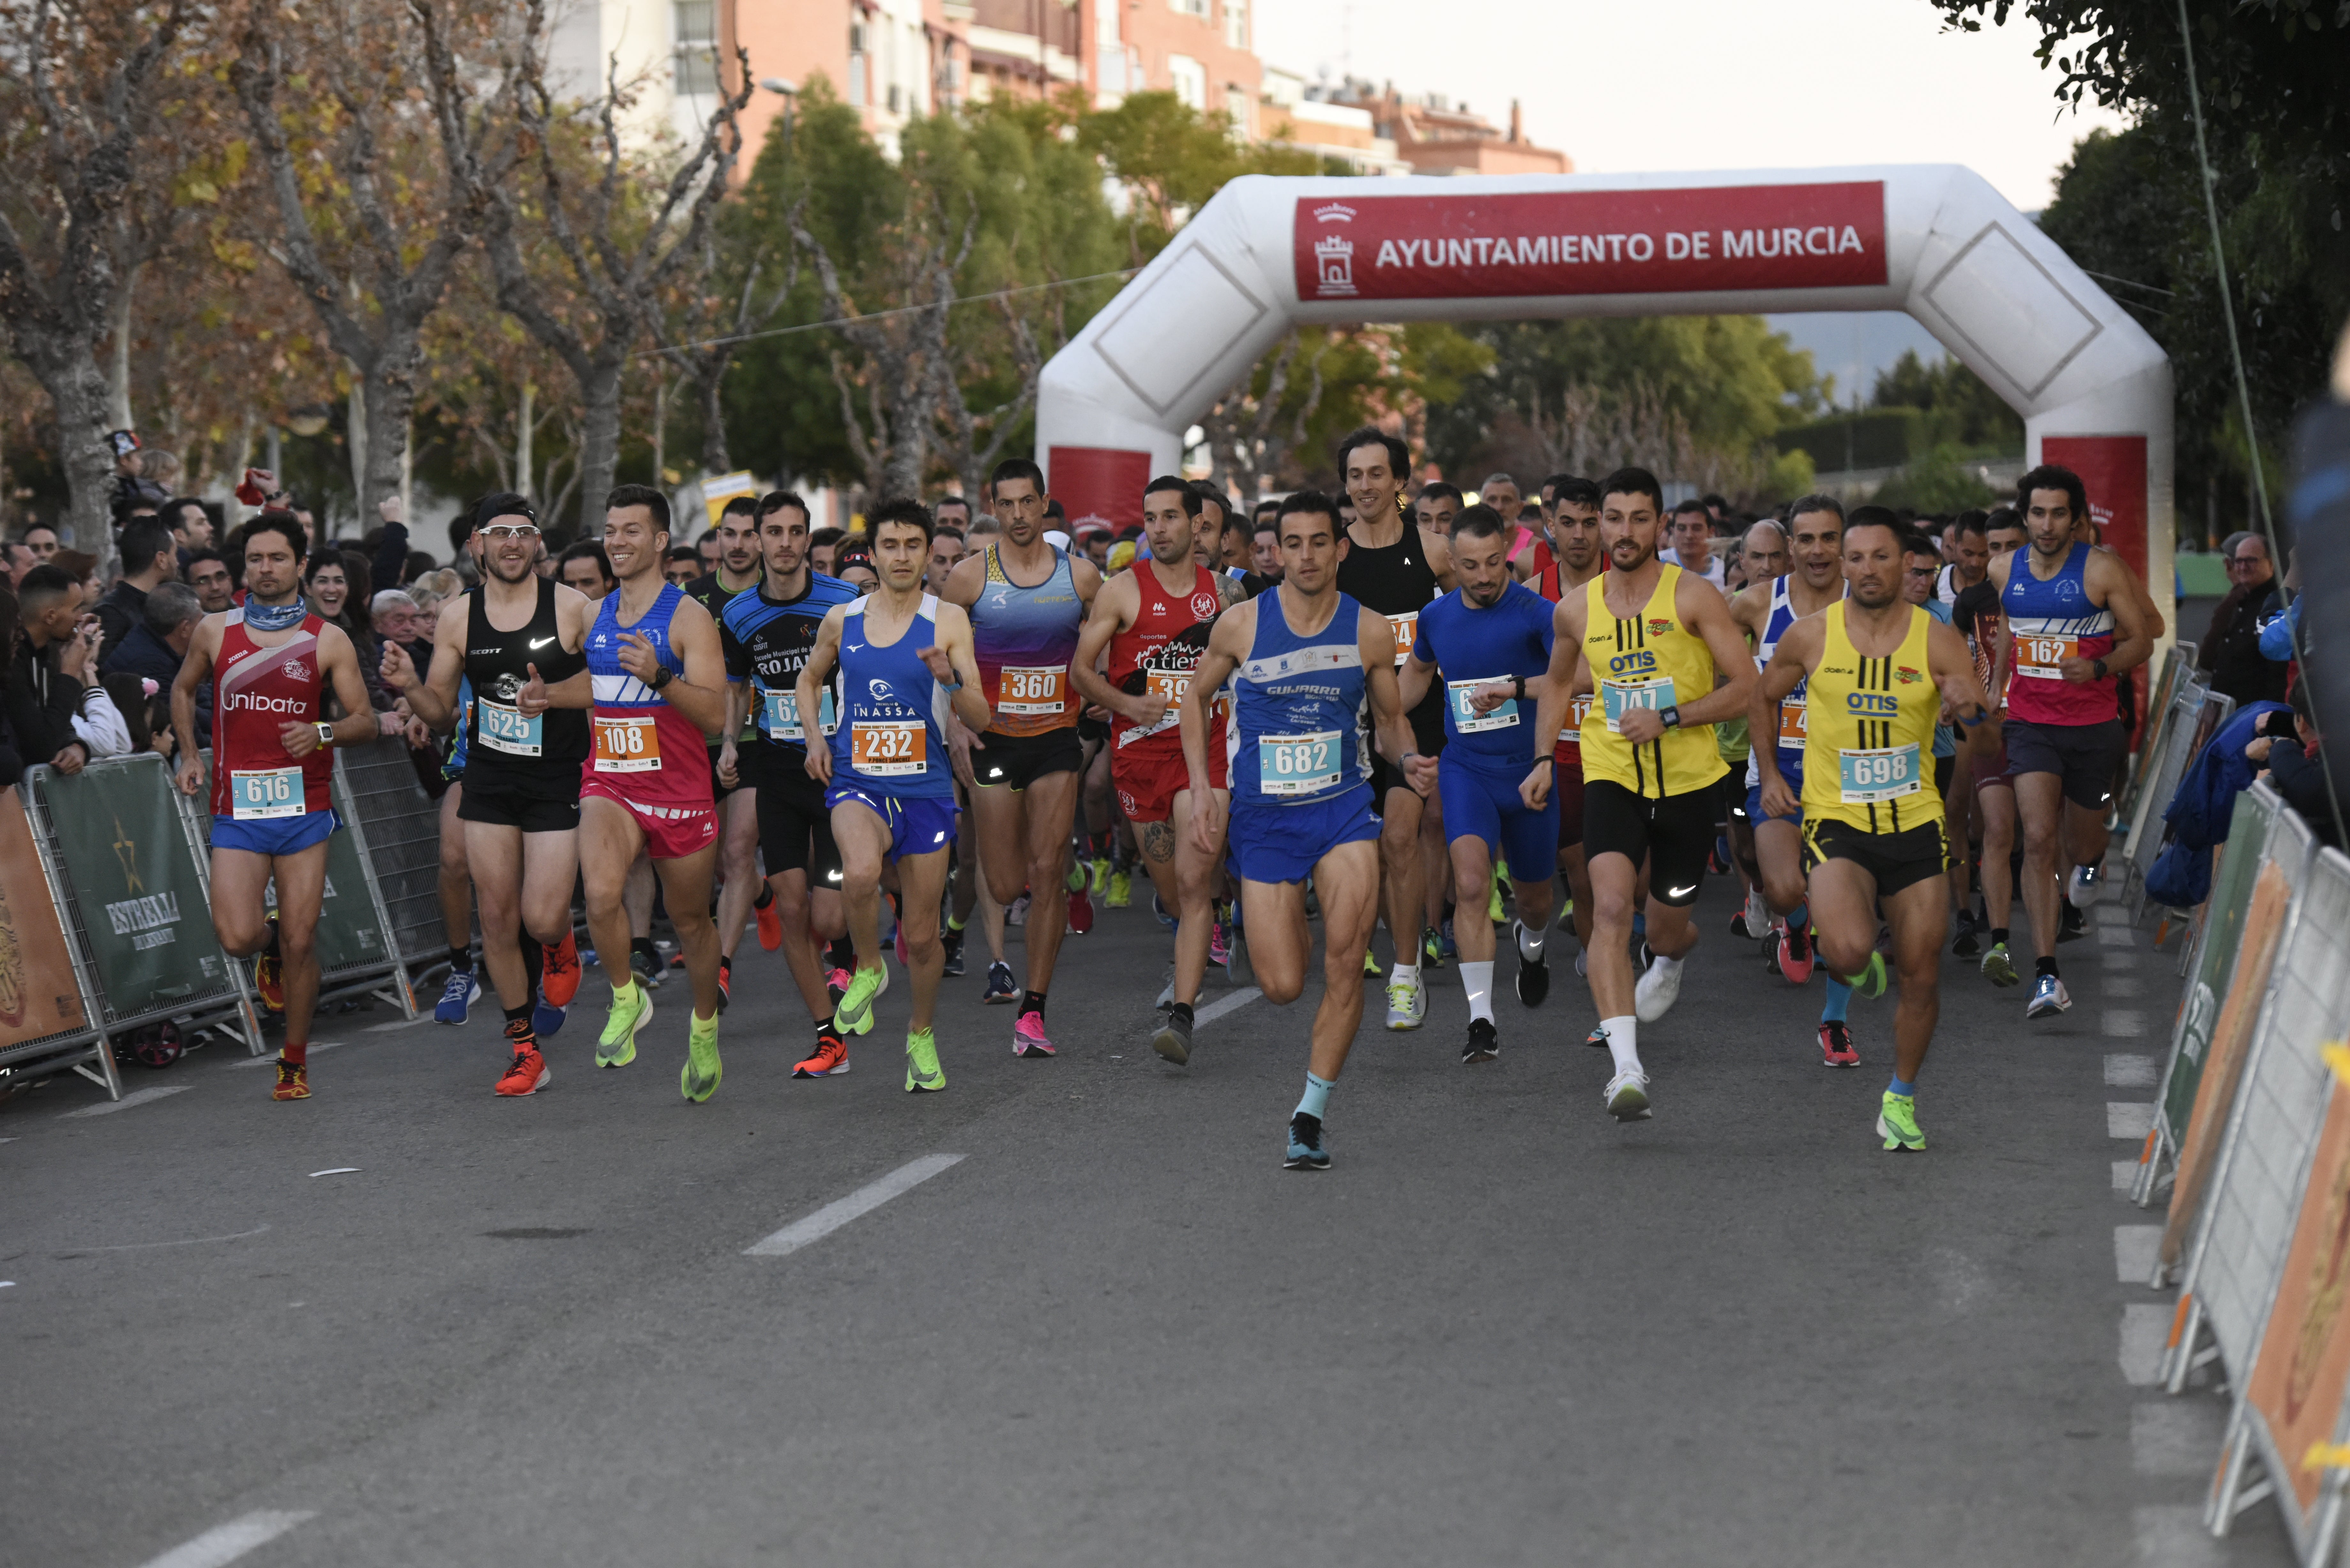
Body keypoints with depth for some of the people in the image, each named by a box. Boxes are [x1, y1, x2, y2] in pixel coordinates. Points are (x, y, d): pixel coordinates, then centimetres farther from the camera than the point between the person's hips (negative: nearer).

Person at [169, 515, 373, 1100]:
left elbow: (366, 720, 2)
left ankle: (295, 1061, 17)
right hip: (237, 810, 1)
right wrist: (189, 755, 11)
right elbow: (183, 689, 23)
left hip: (304, 809, -1)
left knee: (301, 941, 0)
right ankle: (270, 947, 26)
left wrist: (322, 734, -18)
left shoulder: (328, 640, 1)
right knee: (237, 938, -13)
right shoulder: (215, 632, 5)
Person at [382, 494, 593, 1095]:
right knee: (497, 917, 2)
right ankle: (525, 1051, 15)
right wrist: (410, 687, -13)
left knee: (542, 920, -11)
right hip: (488, 781, 3)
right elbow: (442, 714, 8)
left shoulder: (572, 608, -7)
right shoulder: (457, 617, 2)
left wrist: (556, 694, -17)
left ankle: (561, 946, 29)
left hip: (557, 782, -3)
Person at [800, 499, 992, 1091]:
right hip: (857, 782, 0)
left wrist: (950, 681, -25)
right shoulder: (841, 620, 4)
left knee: (921, 935, 7)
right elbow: (810, 677, 25)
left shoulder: (948, 620, -3)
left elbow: (981, 720, -6)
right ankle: (868, 969, -3)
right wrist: (815, 738, 10)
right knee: (861, 873, -33)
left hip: (925, 787, 0)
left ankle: (922, 1033, 34)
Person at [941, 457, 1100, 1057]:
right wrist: (954, 724, -5)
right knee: (1007, 886, 0)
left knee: (1046, 874, -8)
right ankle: (1068, 879, 39)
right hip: (994, 738, 0)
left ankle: (1032, 1010, 1)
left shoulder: (1080, 576, 1)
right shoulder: (970, 576, -2)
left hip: (1057, 737, 0)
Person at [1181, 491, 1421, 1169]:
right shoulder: (1240, 624, -4)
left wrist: (1408, 759, -9)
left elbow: (1390, 716, 13)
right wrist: (1202, 789, 3)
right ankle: (1295, 934, 39)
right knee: (1282, 987, -1)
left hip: (1343, 807, 0)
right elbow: (1197, 697, 11)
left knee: (1346, 960, -18)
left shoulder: (1371, 631, -1)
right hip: (1262, 815, 0)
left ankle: (1311, 1115, -4)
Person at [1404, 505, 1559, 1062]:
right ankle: (1481, 1021, -18)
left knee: (1534, 896, 16)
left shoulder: (1536, 613, -12)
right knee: (1470, 884, -20)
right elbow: (1417, 671, 25)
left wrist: (1514, 688, -38)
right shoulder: (1436, 617, 2)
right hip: (1465, 768, 1)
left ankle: (1532, 947, 55)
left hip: (1528, 770, -1)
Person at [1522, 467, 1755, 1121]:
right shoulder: (1576, 609, 3)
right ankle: (1626, 1067, -26)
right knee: (1610, 907, -22)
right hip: (1611, 777, 1)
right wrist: (1544, 758, 13)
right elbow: (1559, 682, 23)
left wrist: (1668, 718, -20)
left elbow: (1744, 686, -9)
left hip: (1688, 779, -1)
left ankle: (1673, 959, 55)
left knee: (1667, 927, 13)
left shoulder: (1693, 596, -7)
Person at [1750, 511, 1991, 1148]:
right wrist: (1770, 773, 7)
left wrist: (1972, 706, -31)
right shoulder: (1810, 636, -4)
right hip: (1837, 823, -2)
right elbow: (1762, 696, 15)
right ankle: (1861, 965, 13)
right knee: (1849, 951, -26)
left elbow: (1989, 728, -8)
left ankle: (1901, 1097, 27)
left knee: (1922, 978, 5)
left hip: (1916, 824, 2)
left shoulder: (1937, 640, -4)